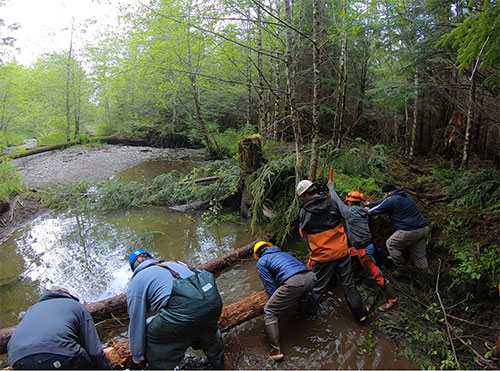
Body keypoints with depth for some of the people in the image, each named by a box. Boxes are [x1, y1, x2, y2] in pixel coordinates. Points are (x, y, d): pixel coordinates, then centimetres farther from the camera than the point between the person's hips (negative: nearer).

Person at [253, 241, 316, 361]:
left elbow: (270, 287, 11)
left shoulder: (261, 262, 16)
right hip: (311, 277, 6)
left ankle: (276, 349, 0)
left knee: (269, 312, 8)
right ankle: (302, 315, 54)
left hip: (293, 282, -6)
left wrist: (275, 304, 27)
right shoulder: (283, 253, 35)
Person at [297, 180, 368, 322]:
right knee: (348, 283, 19)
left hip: (323, 255, -3)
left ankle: (309, 312, 29)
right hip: (342, 251, 4)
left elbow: (303, 234, 3)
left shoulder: (305, 211, -11)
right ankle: (360, 313, 29)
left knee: (316, 287, 14)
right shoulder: (332, 202, -3)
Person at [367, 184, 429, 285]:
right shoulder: (405, 195, 18)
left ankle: (403, 270, 16)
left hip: (409, 232, -9)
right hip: (424, 229, 9)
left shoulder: (391, 200, -10)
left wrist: (367, 211, 23)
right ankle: (422, 281, 27)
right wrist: (370, 204, 33)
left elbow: (376, 210, 2)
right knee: (419, 256, 17)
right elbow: (383, 202, 27)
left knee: (391, 244, 12)